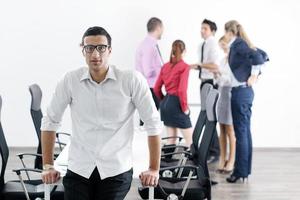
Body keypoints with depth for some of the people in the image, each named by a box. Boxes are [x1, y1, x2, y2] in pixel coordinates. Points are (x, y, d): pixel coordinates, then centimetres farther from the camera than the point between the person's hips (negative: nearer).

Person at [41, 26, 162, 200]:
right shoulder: (70, 81, -1)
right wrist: (48, 166, 8)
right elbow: (51, 121, 9)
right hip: (78, 170, 2)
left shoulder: (132, 80, -7)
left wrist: (154, 169, -1)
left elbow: (153, 123, -3)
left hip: (116, 171, -2)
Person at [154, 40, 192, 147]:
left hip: (166, 103, 7)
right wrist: (185, 107, -9)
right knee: (190, 139, 2)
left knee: (171, 139, 16)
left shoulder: (165, 66, 8)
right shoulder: (184, 66, -11)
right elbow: (182, 90, -19)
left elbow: (156, 89, 9)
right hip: (177, 104, -7)